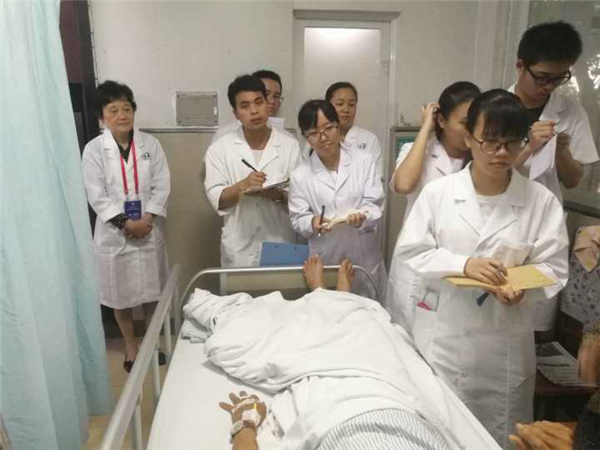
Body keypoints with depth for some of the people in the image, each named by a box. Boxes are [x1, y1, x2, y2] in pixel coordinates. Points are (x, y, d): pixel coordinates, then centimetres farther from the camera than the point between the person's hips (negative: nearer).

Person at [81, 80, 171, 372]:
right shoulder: (93, 149, -4)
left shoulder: (150, 144, 0)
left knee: (152, 291, 13)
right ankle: (131, 347, 30)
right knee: (121, 294, 10)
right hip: (114, 233, -1)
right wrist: (125, 223, -16)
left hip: (150, 230, 1)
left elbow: (162, 185, -4)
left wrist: (148, 219, -15)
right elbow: (96, 195, -8)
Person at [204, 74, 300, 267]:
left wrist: (279, 195, -20)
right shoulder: (220, 148, 0)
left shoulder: (290, 145, -1)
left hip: (280, 246, 0)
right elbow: (216, 199, -3)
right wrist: (242, 186, -21)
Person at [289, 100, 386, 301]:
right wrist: (312, 223, -24)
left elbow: (374, 204, -4)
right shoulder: (300, 174, -3)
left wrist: (363, 217, -26)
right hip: (325, 261, 0)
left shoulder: (364, 160, -3)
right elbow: (298, 219, -2)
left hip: (364, 257, 1)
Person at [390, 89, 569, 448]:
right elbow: (410, 252, -5)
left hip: (505, 340, 1)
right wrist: (463, 264, -21)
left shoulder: (543, 201, -3)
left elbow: (553, 266, -1)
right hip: (442, 334, 0)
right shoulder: (437, 192, -6)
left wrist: (522, 288, -22)